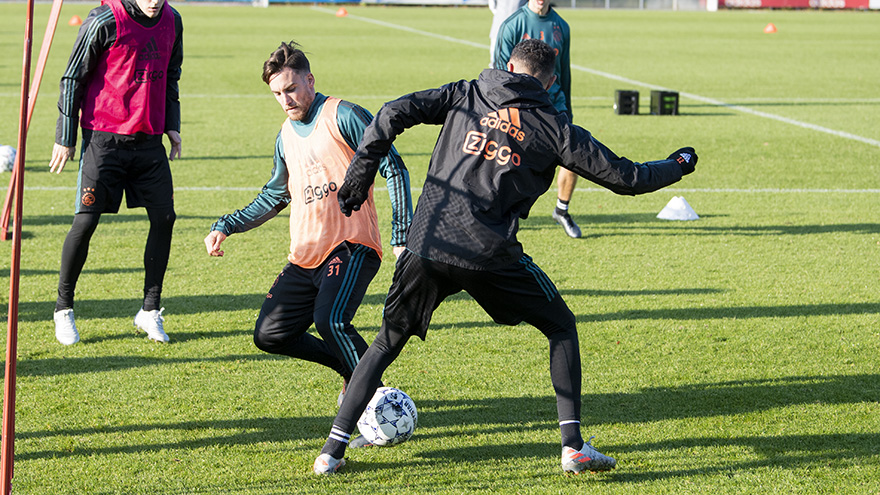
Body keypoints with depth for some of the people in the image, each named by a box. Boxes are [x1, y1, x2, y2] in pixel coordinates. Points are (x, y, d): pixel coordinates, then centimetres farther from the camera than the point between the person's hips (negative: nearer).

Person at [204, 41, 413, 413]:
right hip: (305, 257, 8)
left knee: (330, 320, -31)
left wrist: (402, 235, -16)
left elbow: (394, 169, -9)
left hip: (351, 247, -8)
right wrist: (225, 226, 19)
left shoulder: (343, 116, -6)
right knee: (269, 336, 1)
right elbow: (274, 198, 29)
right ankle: (352, 369, 18)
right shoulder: (286, 137, 16)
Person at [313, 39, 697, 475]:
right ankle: (573, 446, 8)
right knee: (562, 327, 19)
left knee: (388, 342, 19)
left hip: (427, 243, 2)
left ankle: (332, 450, 11)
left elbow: (394, 113, 2)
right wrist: (677, 165, 27)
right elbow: (624, 177, 10)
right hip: (491, 255, -2)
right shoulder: (552, 127, 7)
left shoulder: (465, 95, 12)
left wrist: (360, 174, 9)